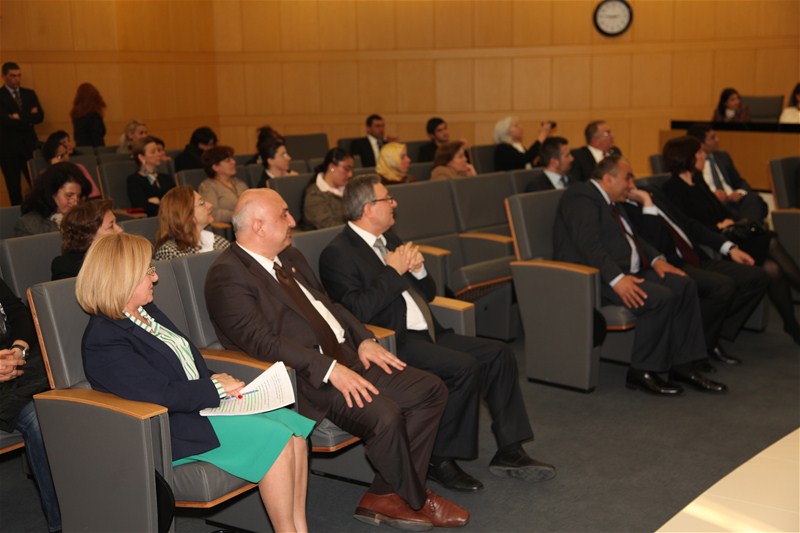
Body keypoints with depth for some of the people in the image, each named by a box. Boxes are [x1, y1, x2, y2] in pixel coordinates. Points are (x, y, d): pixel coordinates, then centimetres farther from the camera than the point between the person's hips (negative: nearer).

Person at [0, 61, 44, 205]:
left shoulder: (29, 94, 11)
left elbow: (39, 116, 1)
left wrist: (20, 118, -12)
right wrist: (28, 118, -9)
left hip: (29, 145, 3)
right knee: (14, 188, 4)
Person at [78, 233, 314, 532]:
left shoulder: (147, 312, 14)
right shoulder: (104, 339, -17)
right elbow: (163, 394, -23)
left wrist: (217, 382, -1)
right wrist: (215, 387, -11)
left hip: (201, 405, 9)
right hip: (172, 431, -9)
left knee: (295, 428, -8)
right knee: (276, 439, -21)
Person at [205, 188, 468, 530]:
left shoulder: (288, 255, 18)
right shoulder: (227, 275, -11)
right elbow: (261, 340, -20)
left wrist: (363, 340, 6)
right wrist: (328, 368, -26)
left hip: (347, 358, 10)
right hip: (305, 378, -9)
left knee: (430, 390, -1)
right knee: (384, 415, -29)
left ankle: (386, 496, 1)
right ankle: (415, 502, -1)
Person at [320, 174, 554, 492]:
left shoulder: (388, 238, 18)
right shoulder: (337, 254, -8)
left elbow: (428, 293, 21)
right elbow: (358, 312, -22)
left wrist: (417, 269, 0)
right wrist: (393, 272, -16)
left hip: (427, 334, 9)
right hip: (392, 344, -9)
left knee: (499, 355, -4)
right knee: (465, 368, -27)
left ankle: (509, 453, 2)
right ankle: (440, 461, -12)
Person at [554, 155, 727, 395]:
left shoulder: (611, 202, 23)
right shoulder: (581, 198, -10)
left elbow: (633, 236, 26)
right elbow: (589, 245, -23)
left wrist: (656, 259, 7)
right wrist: (616, 279, -32)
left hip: (626, 273, 11)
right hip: (594, 278, -11)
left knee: (684, 285, -4)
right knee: (661, 297, -27)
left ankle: (683, 366, -2)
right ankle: (641, 373, -13)